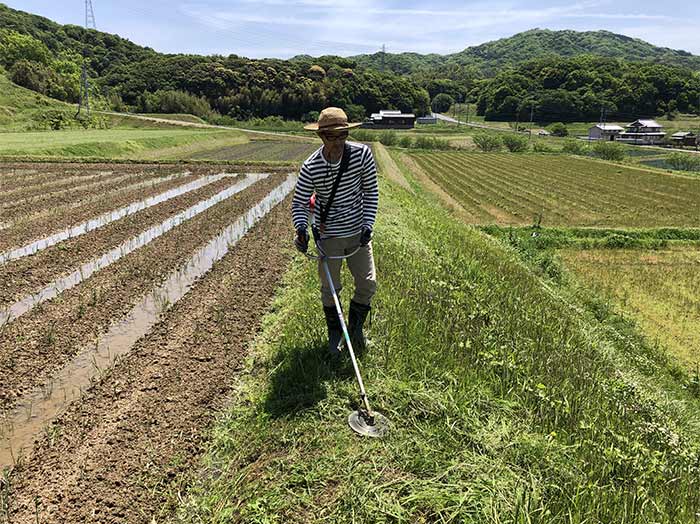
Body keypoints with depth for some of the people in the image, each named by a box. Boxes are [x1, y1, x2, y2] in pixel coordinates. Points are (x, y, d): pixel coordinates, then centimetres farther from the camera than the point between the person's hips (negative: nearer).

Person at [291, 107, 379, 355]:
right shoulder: (311, 167, -18)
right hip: (329, 235, -2)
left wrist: (368, 224, -10)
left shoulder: (362, 154, -13)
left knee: (368, 284, 6)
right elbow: (298, 203, -8)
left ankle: (355, 326, 34)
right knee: (330, 288, 10)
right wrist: (301, 228, -27)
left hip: (358, 232, 2)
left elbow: (371, 191, -2)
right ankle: (334, 333, 35)